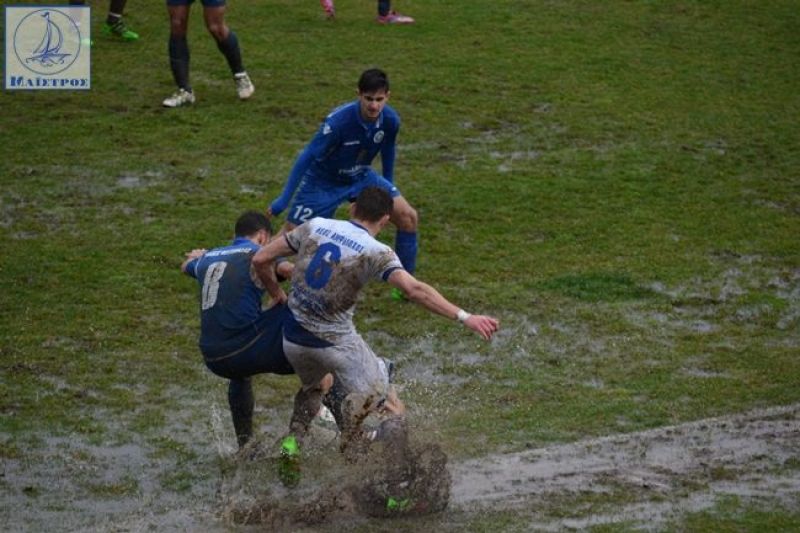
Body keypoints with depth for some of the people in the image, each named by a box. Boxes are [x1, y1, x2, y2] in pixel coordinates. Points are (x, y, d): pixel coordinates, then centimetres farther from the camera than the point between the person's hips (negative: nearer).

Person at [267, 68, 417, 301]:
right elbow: (308, 156, -25)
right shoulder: (339, 120, -34)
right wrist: (283, 200, -22)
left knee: (407, 216, -9)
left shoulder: (390, 120, -19)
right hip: (322, 181, -4)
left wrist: (388, 185, 18)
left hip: (360, 177, 4)